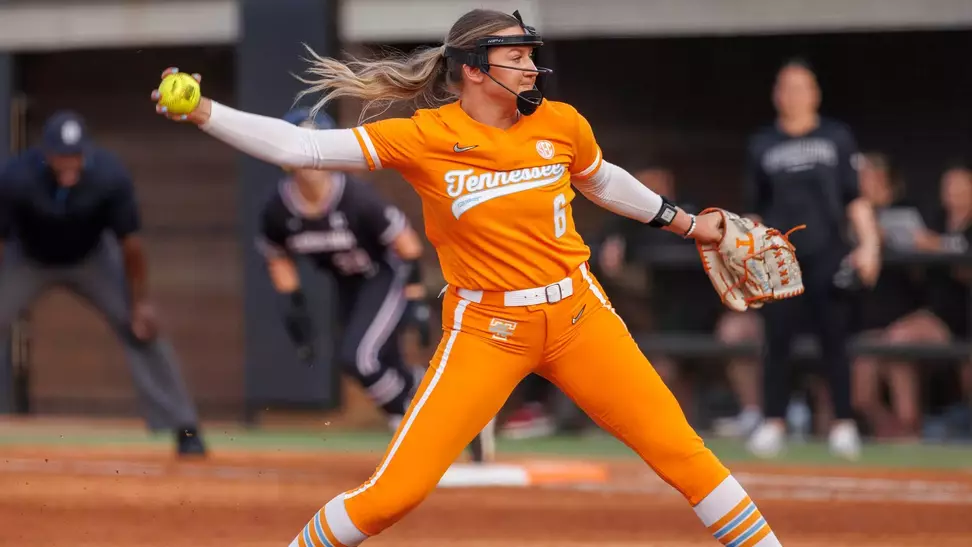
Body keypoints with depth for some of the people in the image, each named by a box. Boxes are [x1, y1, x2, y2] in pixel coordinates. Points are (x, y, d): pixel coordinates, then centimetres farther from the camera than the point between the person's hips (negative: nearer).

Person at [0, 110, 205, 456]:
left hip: (90, 258, 0)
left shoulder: (111, 177, -30)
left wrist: (141, 303, -16)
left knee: (142, 330, -11)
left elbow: (130, 241, -18)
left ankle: (185, 430, -3)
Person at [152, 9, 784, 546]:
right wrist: (202, 113, -29)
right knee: (393, 493, -9)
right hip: (485, 331, -3)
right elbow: (299, 147, -18)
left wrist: (687, 224, 26)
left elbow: (603, 181, 19)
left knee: (679, 450, 4)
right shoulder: (424, 138, -13)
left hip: (579, 316, 3)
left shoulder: (561, 124, -3)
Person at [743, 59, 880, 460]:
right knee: (777, 341, -4)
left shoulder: (837, 138, 9)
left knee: (834, 340, -3)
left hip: (828, 255, -1)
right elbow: (755, 209, 14)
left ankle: (844, 424, 2)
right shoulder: (762, 145, 12)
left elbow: (855, 196, 5)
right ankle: (773, 424, 2)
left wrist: (868, 245, -5)